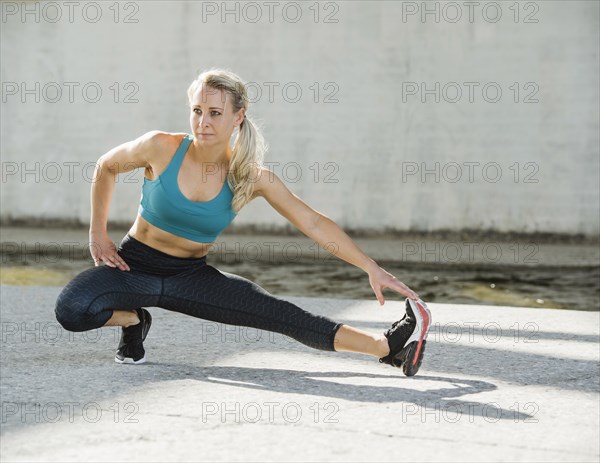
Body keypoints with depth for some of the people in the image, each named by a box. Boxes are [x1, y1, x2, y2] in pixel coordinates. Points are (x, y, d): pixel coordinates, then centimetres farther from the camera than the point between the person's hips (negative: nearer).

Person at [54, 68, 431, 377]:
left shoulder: (252, 178, -11)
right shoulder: (161, 148, -17)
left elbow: (313, 223, -8)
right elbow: (106, 167, 3)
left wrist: (372, 268, -13)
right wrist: (99, 234, 1)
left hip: (192, 276, 1)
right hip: (134, 265, -1)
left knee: (283, 316, -14)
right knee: (72, 310, -31)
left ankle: (389, 347, -7)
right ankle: (133, 322, 1)